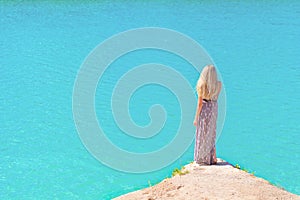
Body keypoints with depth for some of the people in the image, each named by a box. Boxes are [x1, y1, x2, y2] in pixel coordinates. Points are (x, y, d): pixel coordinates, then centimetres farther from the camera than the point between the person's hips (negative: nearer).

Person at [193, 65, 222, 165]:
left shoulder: (202, 86, -17)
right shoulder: (218, 85, -5)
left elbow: (200, 103, -16)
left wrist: (196, 118, -9)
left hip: (204, 110, -5)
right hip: (214, 109, 5)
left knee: (203, 135, 7)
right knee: (211, 135, 18)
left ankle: (203, 159, 15)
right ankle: (212, 158, 24)